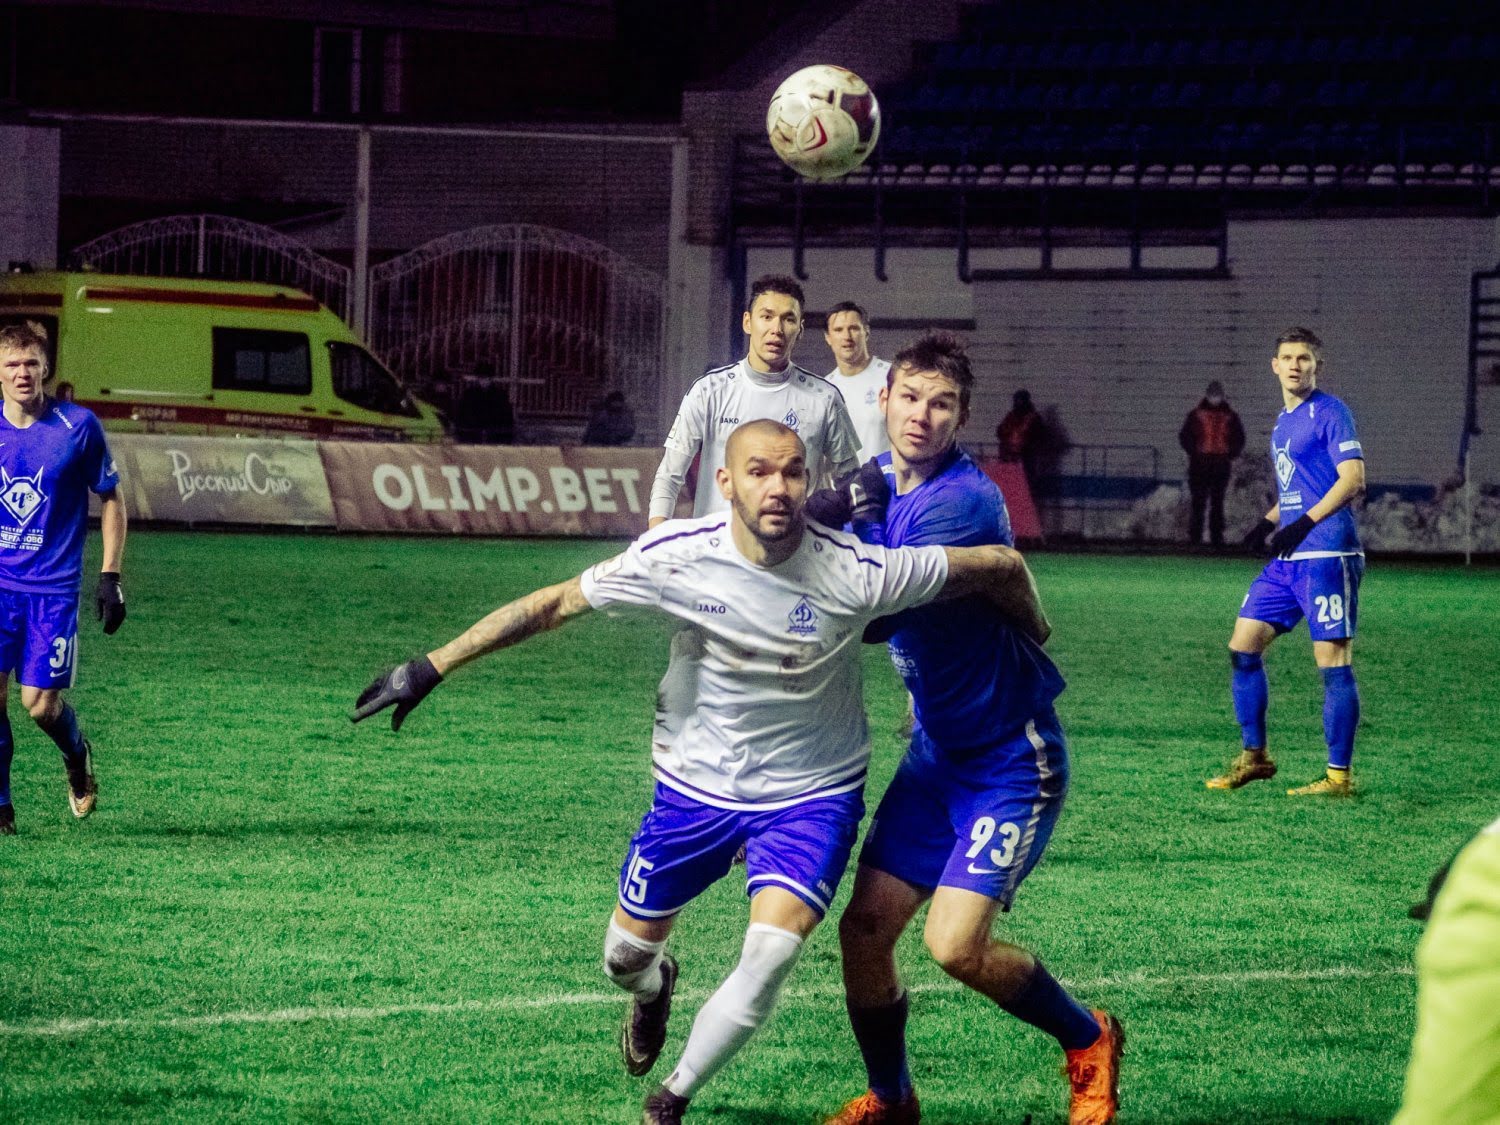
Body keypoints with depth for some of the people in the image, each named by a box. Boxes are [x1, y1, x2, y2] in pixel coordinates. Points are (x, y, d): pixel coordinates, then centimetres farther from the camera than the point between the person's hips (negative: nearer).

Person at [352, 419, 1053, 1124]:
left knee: (771, 953, -22)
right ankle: (653, 989, 53)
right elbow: (555, 603, -9)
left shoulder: (854, 574, -26)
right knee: (626, 956, 11)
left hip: (811, 795, -2)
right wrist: (434, 666, -7)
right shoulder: (675, 557, -20)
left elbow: (1000, 565, -15)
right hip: (697, 785, 2)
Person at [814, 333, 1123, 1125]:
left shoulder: (962, 502, -23)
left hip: (1011, 758, -7)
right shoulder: (880, 480, 3)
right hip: (936, 753, 7)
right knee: (864, 929, -1)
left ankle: (1089, 1042, 10)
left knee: (955, 945, -17)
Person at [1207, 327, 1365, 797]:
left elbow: (1353, 480, -16)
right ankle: (1254, 756, 17)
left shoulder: (1330, 413, -7)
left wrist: (1304, 524, -22)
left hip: (1326, 556, -9)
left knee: (1333, 663, -7)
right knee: (1243, 647, 8)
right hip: (1288, 559, 9)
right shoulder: (1284, 422, 19)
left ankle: (1339, 775, -4)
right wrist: (1269, 522, 13)